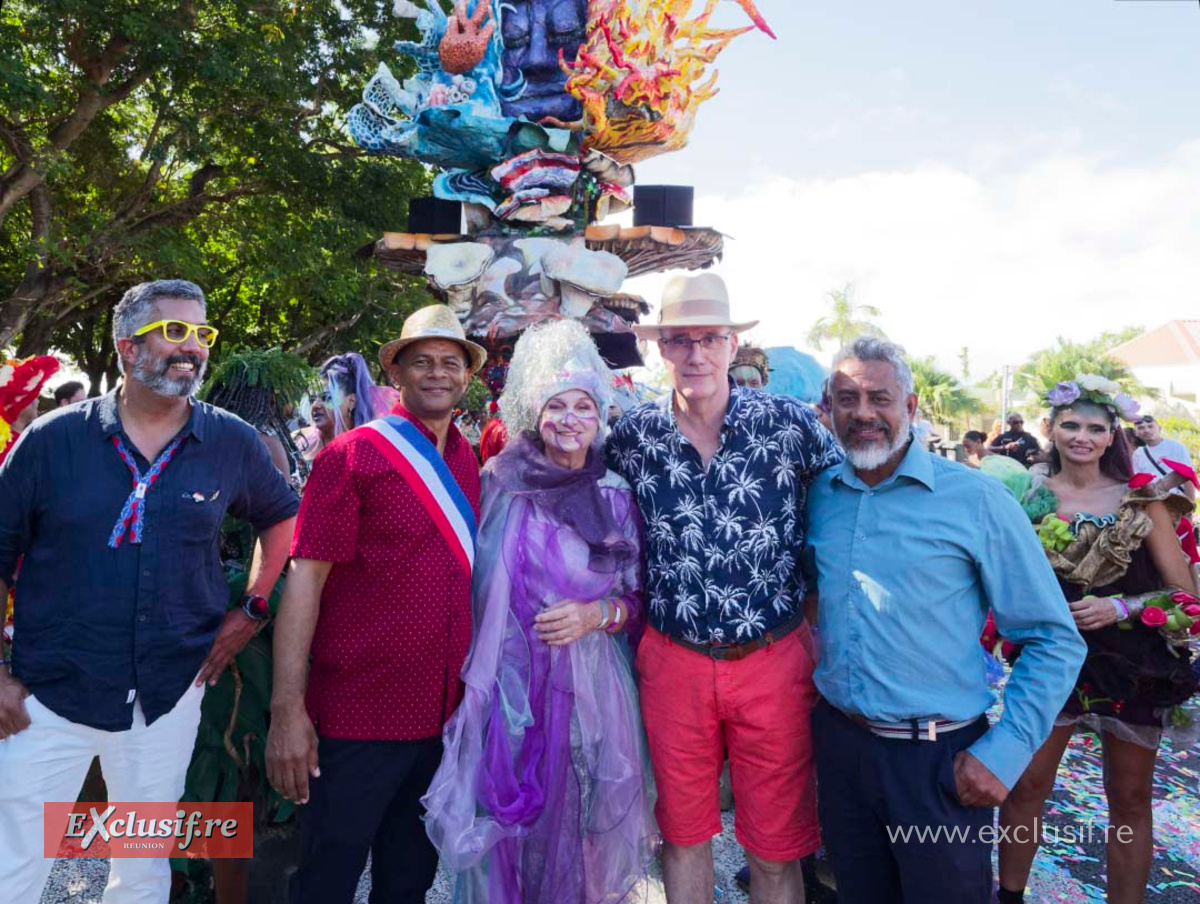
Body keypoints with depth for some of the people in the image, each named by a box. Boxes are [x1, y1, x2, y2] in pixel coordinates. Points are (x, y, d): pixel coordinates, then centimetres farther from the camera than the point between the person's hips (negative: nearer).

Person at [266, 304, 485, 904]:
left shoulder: (468, 462, 6)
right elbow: (305, 578, -14)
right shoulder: (353, 455, -10)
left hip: (443, 717, 5)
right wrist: (287, 709, -18)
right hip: (358, 716, -5)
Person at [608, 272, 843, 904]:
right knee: (682, 833, 19)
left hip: (774, 658, -1)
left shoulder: (790, 422, -8)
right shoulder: (632, 435, -2)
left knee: (775, 849, 14)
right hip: (672, 658, 2)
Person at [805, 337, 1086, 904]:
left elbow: (1055, 640, -8)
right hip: (839, 742, 4)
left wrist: (1004, 752, -13)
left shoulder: (976, 499, -11)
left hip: (940, 757, -4)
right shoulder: (819, 494, 1)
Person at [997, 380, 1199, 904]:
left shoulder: (1141, 501, -4)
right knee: (1025, 787, 3)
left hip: (1131, 665, 0)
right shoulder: (1031, 498, -2)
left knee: (1130, 801, 12)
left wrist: (1120, 608, -18)